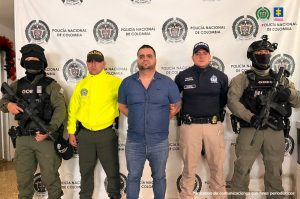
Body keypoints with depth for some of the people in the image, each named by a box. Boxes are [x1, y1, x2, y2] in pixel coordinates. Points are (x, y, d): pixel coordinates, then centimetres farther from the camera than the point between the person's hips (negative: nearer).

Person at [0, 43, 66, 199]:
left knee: (50, 175, 4)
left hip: (45, 137, -4)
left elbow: (60, 109, -11)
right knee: (23, 176, 15)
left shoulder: (51, 85, -2)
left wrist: (49, 130, -22)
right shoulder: (17, 85, 11)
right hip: (23, 139, 4)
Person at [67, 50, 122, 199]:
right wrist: (71, 131, 7)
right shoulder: (81, 84, 8)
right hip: (84, 134, 3)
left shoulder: (114, 82, -3)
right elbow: (72, 108, 10)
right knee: (86, 170, 17)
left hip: (107, 133, -3)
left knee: (112, 170, 9)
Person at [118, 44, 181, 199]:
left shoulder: (167, 82, -2)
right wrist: (136, 118, 3)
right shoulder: (127, 83, 1)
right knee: (133, 177, 14)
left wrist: (161, 120, 1)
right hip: (134, 142, 1)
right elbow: (122, 106, 12)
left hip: (159, 142, 0)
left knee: (159, 177, 17)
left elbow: (176, 106, 6)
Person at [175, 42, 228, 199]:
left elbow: (226, 98, 16)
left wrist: (217, 112, 7)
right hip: (189, 126, -1)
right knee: (189, 165, 7)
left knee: (217, 165, 9)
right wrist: (180, 111, 9)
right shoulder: (183, 76, 3)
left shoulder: (220, 76, 6)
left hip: (214, 125, 1)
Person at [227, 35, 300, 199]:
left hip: (275, 131, 4)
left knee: (275, 170, 14)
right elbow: (232, 101, -11)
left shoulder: (280, 79, 14)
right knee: (242, 168, 1)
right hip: (250, 130, -3)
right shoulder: (242, 79, 2)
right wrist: (251, 117, -23)